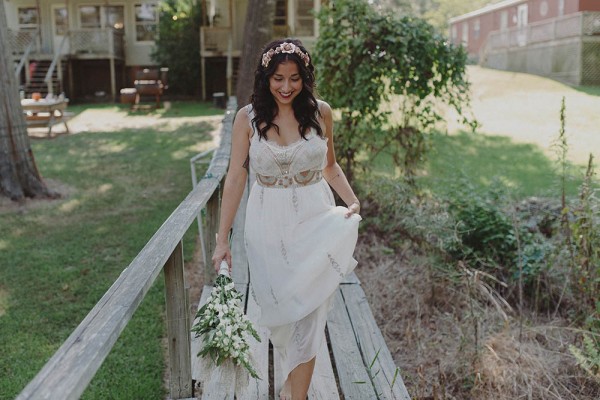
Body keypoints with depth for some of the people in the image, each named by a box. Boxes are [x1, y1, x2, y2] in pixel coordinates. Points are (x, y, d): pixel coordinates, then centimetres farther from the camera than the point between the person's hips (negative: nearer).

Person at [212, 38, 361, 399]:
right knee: (278, 307, 12)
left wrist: (353, 202, -6)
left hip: (314, 218, 0)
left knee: (308, 308, 0)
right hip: (268, 222, 0)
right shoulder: (248, 118, -5)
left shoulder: (321, 112, -1)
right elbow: (236, 178, -5)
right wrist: (223, 238, -7)